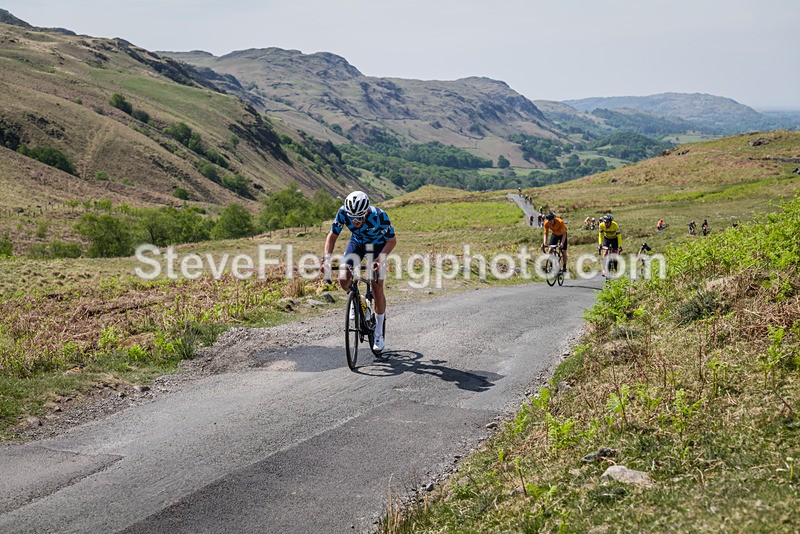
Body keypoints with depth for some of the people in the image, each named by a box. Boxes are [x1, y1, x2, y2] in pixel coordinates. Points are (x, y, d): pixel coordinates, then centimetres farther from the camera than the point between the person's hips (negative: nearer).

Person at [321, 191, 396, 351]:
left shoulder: (379, 216, -36)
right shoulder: (343, 213, -31)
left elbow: (392, 241, -23)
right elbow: (332, 236, -17)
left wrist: (380, 259, -38)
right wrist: (327, 258, -31)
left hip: (378, 245, -2)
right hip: (357, 242, 2)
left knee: (376, 287, -9)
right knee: (343, 280, -18)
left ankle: (379, 334, 4)